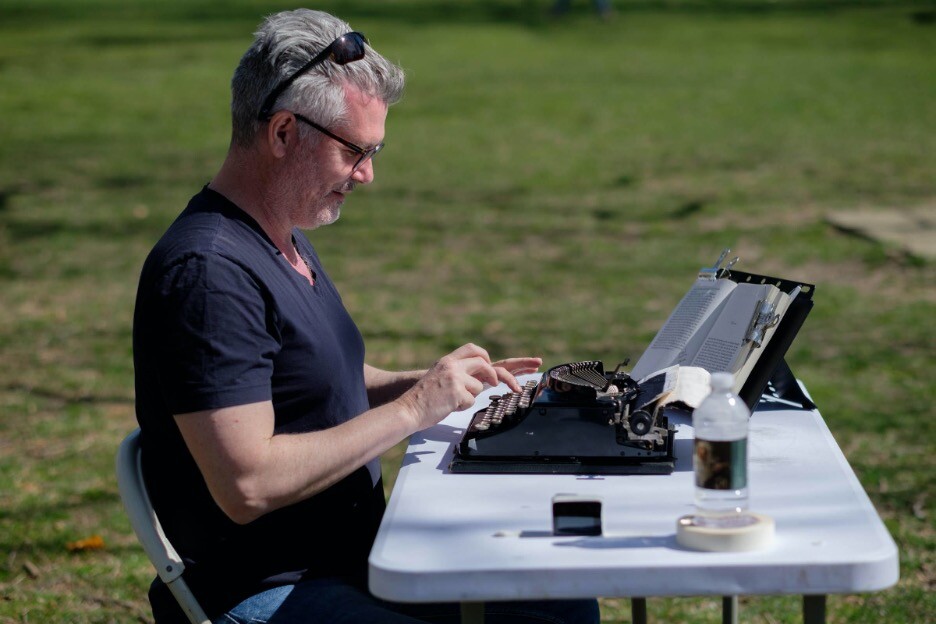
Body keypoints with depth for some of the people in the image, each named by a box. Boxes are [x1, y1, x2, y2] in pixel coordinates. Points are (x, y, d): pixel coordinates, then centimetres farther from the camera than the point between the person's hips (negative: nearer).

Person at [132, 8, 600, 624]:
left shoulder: (290, 241, 12)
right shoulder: (206, 271, -21)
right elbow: (247, 486, -26)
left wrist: (444, 383, 7)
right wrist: (412, 408, -20)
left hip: (353, 556, 10)